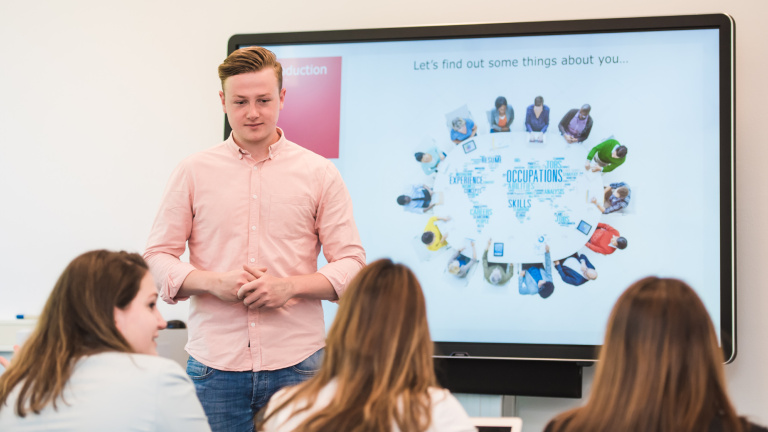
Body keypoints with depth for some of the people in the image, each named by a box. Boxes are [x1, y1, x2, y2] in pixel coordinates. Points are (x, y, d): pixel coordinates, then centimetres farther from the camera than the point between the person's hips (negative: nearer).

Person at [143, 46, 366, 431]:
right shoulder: (193, 172, 8)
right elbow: (157, 258, 6)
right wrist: (213, 282, -12)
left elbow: (352, 265, 4)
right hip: (214, 365, 0)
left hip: (297, 363, 0)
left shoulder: (320, 174, 6)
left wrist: (291, 286, -13)